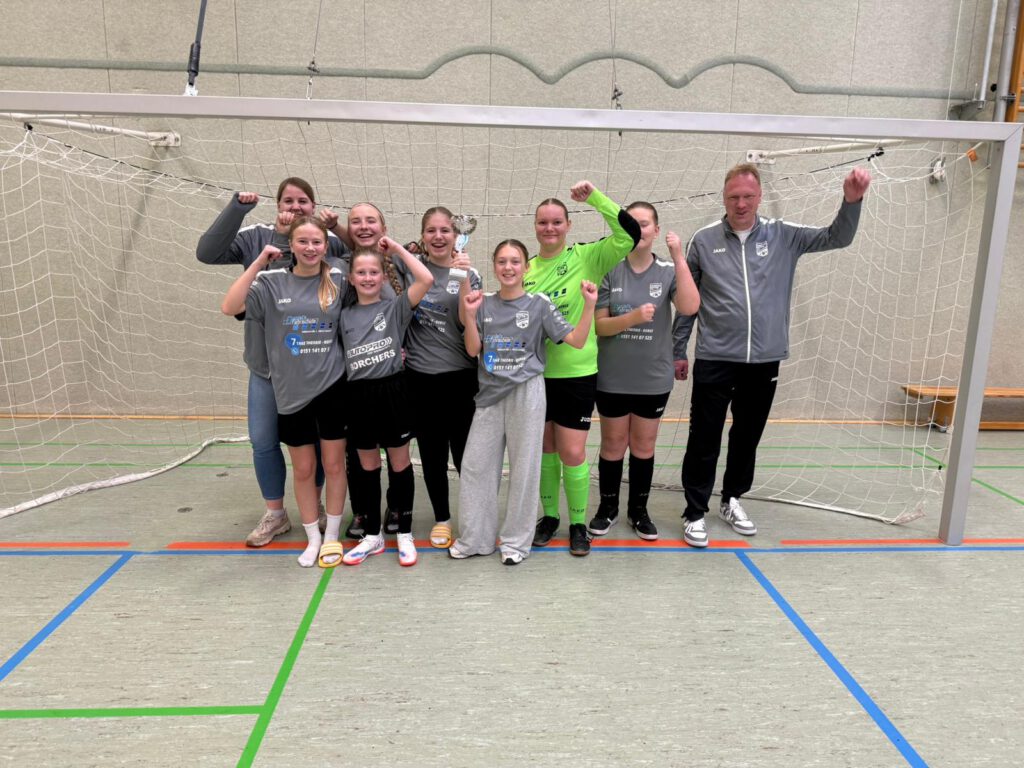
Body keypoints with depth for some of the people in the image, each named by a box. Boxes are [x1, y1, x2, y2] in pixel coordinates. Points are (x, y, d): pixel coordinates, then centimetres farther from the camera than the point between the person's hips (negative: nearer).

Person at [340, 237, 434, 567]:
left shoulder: (395, 307, -2)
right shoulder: (345, 316, 8)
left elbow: (426, 279, -16)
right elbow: (340, 356, 15)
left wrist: (398, 249, -8)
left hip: (391, 391, -3)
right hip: (359, 395, 3)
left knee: (400, 463, 8)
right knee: (368, 467, 13)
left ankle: (405, 534, 21)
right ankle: (373, 535, 27)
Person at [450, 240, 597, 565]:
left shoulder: (539, 304, -2)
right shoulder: (485, 303, 6)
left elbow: (576, 341, -6)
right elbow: (473, 350, 1)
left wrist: (589, 305, -18)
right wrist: (470, 316, -13)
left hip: (526, 392, -3)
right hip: (490, 393, 3)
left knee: (523, 467, 3)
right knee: (475, 465, 6)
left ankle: (516, 541, 18)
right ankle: (475, 538, 20)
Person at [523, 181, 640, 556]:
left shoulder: (586, 257, -6)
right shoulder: (525, 269, 6)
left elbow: (630, 234, -19)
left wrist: (594, 197, -21)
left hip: (577, 373, -3)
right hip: (535, 373, 4)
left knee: (573, 453, -1)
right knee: (545, 448, 13)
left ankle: (578, 523, 19)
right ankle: (549, 516, 30)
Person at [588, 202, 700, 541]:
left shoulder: (668, 271, -2)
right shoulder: (609, 270, -6)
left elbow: (689, 307, -20)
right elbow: (598, 325, -8)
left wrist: (679, 258, -22)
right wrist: (634, 317, -25)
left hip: (654, 378, 1)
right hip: (613, 378, -1)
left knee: (644, 446, 13)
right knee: (613, 444, 11)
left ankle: (638, 510, 29)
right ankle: (608, 508, 29)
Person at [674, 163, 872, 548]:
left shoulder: (783, 236, 3)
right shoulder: (703, 240, -1)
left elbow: (836, 238, 1)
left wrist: (852, 201, -18)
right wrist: (678, 351, 4)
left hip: (764, 361, 3)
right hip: (714, 360, -2)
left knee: (747, 438, 16)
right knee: (704, 440, 2)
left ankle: (732, 500, 35)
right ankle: (695, 513, 15)